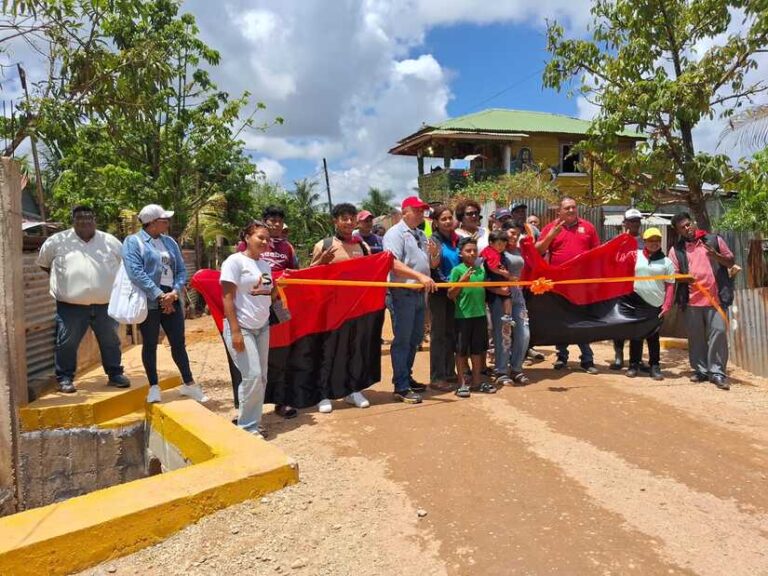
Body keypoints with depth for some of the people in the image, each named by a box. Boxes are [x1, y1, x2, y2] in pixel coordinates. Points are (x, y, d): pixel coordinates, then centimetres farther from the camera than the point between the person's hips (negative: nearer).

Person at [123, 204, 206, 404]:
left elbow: (181, 270, 8)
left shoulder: (169, 242, 13)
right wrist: (159, 295, -18)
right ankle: (154, 386, 17)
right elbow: (136, 272, -15)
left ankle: (188, 383, 20)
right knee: (150, 344, 5)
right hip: (148, 302, -5)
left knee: (178, 343, 9)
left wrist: (175, 292, -10)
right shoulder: (133, 242, -4)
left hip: (171, 300, 5)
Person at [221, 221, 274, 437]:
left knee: (261, 377, 9)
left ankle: (253, 422, 21)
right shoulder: (235, 261, -9)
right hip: (242, 327, -8)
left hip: (262, 327, 8)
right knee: (252, 376, -11)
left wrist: (277, 288, 3)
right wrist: (235, 331, -20)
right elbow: (227, 298, -14)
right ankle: (247, 425, 5)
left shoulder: (265, 265, 12)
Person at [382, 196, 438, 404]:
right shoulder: (395, 233, -9)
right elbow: (394, 264, -21)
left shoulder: (421, 235, 18)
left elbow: (429, 264, 23)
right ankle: (401, 387, 2)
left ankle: (407, 377, 28)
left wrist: (433, 254, 0)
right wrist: (420, 276, -29)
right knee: (402, 340, -4)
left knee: (415, 339, 15)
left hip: (419, 293, 9)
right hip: (402, 293, -9)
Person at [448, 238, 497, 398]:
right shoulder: (457, 270, -7)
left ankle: (476, 381, 26)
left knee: (477, 349, 14)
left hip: (480, 314, 5)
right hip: (463, 315, -5)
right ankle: (463, 383, 15)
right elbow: (450, 295, -8)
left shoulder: (481, 269, 7)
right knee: (461, 350, 5)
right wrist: (462, 281, -20)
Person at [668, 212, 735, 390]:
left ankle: (717, 372, 3)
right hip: (691, 300, 1)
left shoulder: (714, 240, 9)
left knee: (718, 332, -5)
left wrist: (716, 256, -9)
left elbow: (731, 261, 10)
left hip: (716, 298, -1)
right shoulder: (676, 250, 8)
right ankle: (701, 370, 19)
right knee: (695, 336, 7)